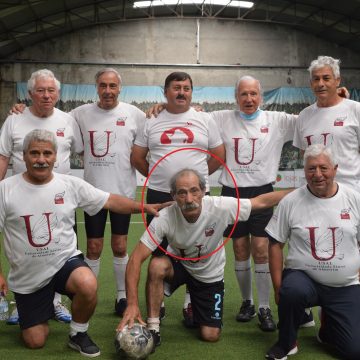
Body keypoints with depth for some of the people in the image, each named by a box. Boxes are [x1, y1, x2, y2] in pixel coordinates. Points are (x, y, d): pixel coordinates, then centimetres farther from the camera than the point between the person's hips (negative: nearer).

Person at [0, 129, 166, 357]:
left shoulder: (71, 184, -6)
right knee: (35, 342, 3)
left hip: (65, 262, 0)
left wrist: (145, 207, -9)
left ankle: (78, 334, -4)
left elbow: (110, 201, -1)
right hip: (27, 277, 1)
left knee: (88, 285, -35)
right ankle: (44, 310, 39)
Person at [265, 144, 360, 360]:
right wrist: (278, 288, -6)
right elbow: (276, 244, 0)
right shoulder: (290, 202, -4)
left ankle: (328, 328, 27)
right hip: (303, 277, -1)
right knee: (293, 291, -37)